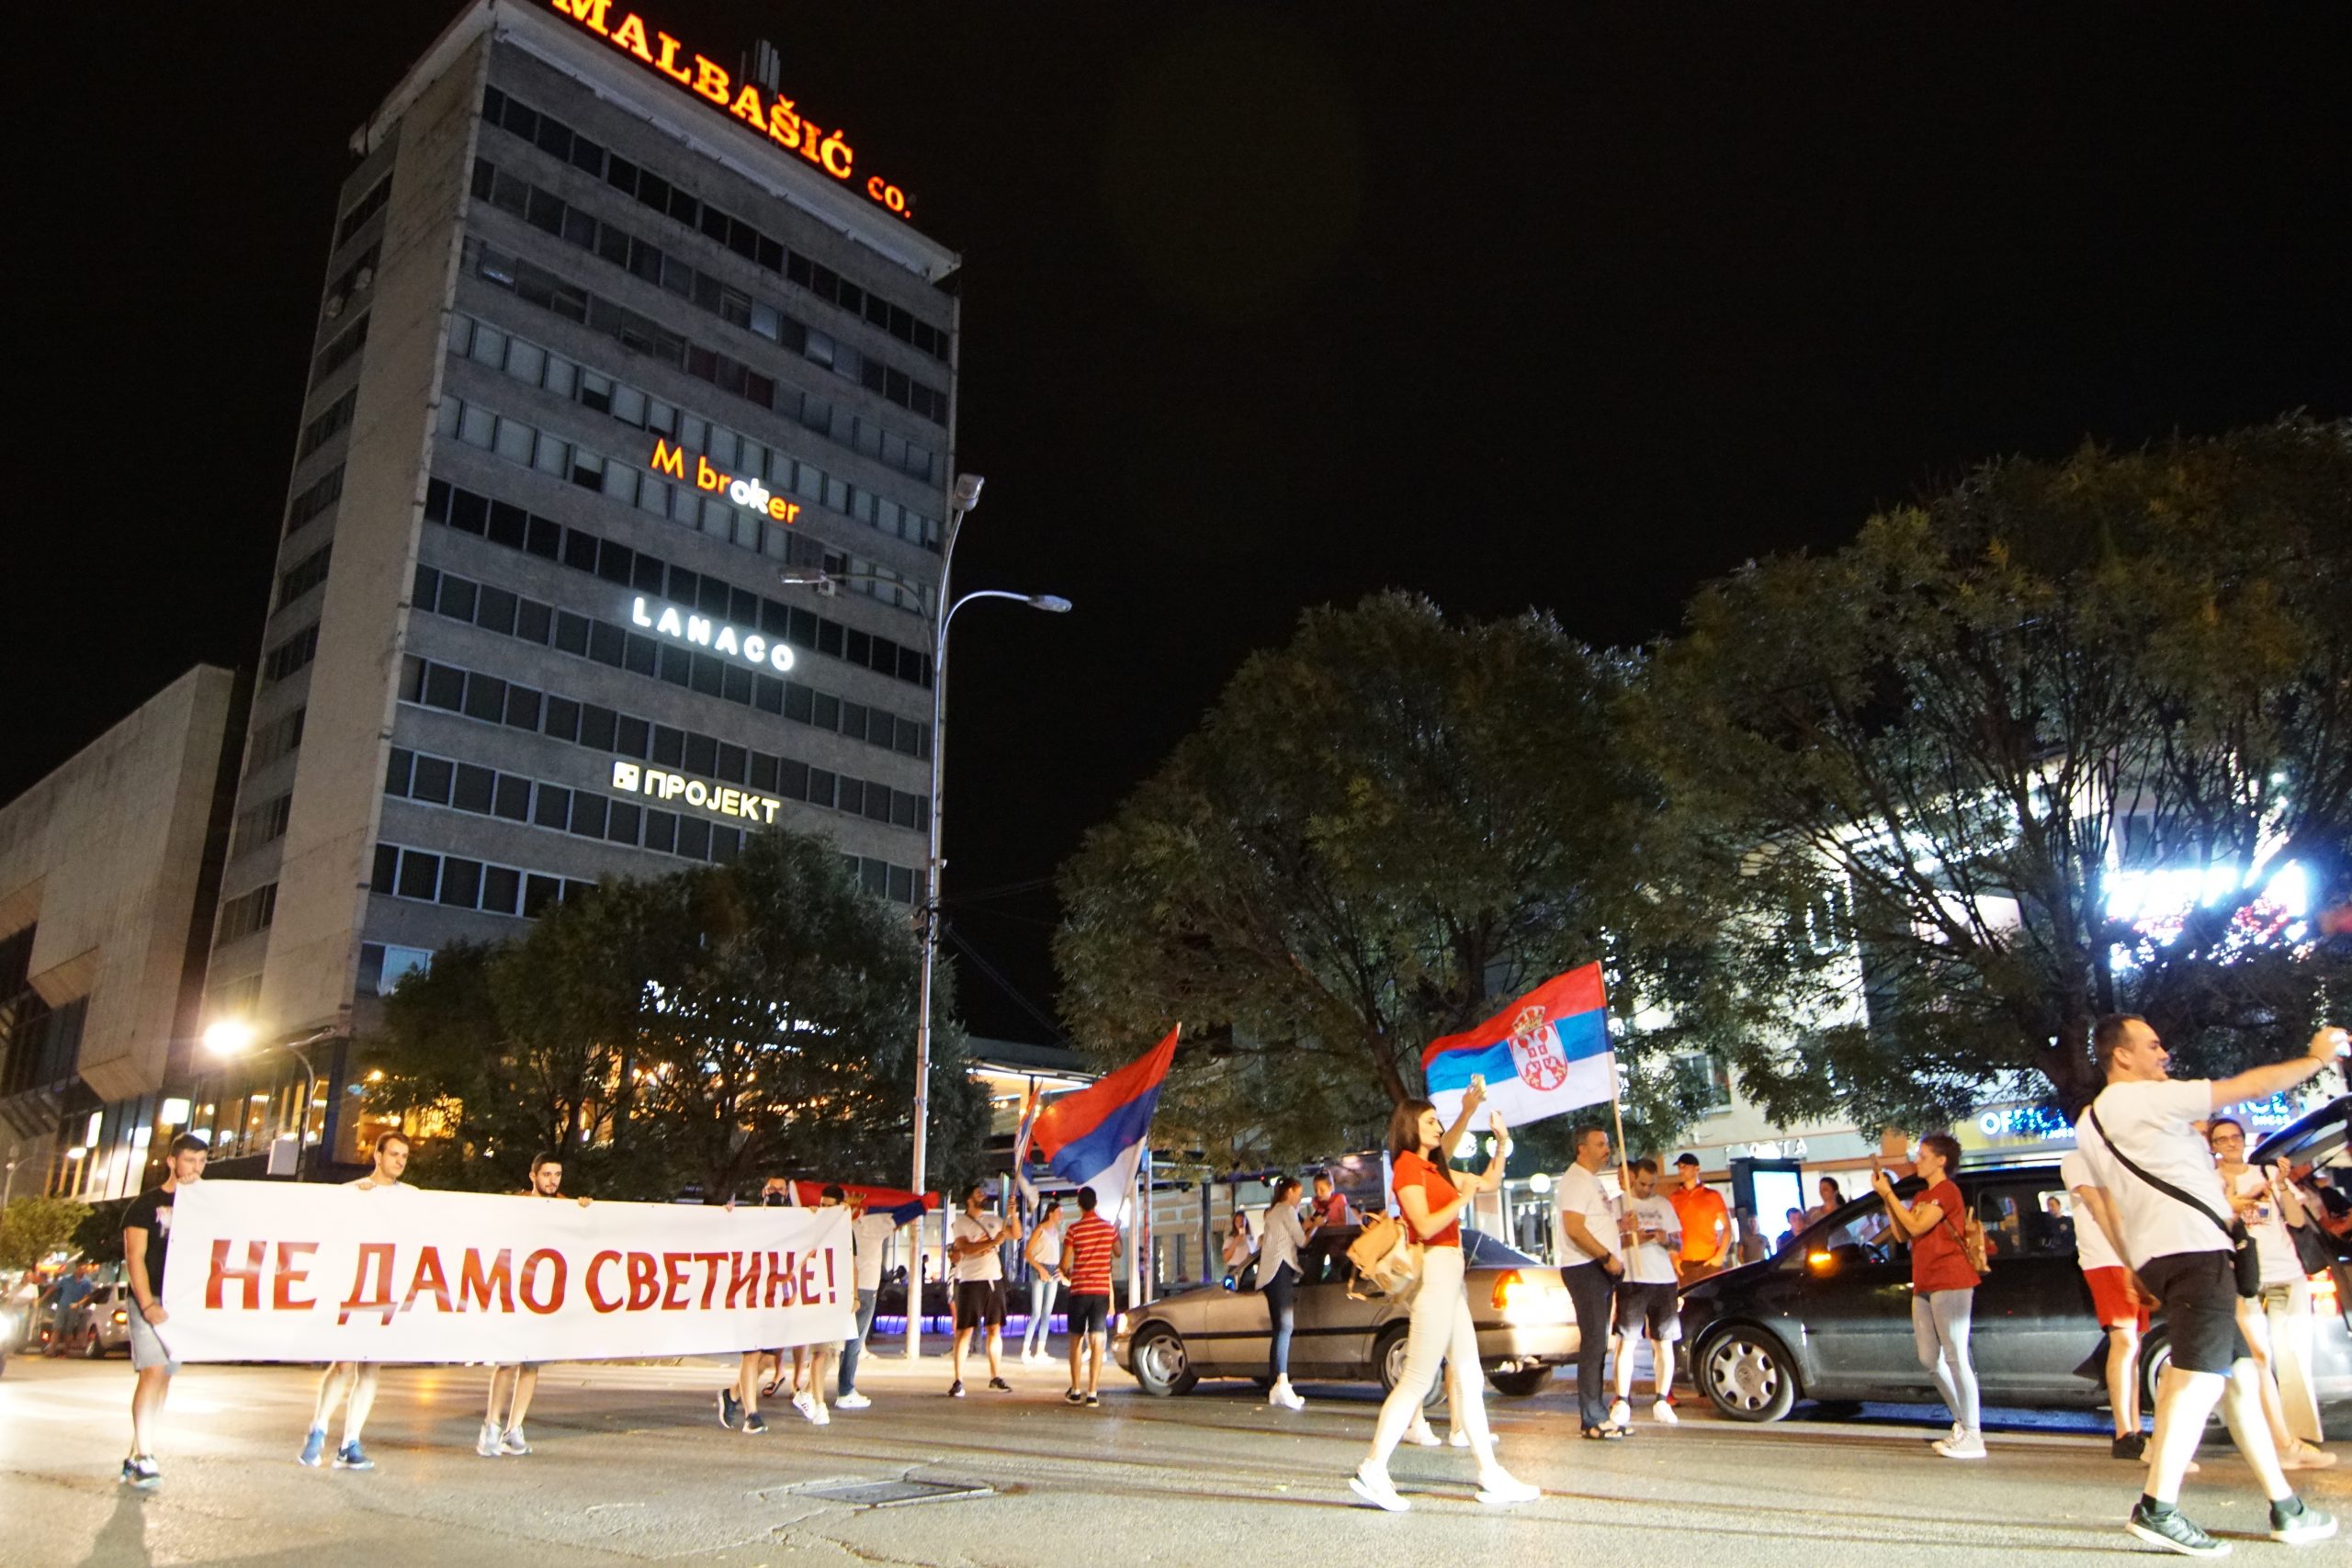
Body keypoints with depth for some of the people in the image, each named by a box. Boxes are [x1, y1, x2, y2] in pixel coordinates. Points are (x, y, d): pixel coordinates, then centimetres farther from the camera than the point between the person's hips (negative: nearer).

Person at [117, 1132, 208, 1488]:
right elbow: (134, 1258, -8)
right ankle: (143, 1458, -15)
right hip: (151, 1300, -5)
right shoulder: (145, 1204, 1)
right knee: (153, 1371, -15)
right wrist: (148, 1304, -18)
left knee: (164, 1378, 7)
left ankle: (136, 1456, 14)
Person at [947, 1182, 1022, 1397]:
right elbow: (966, 1248, -20)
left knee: (995, 1329, 9)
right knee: (965, 1331, -6)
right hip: (971, 1282, -6)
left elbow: (1016, 1235, 15)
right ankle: (958, 1381, -4)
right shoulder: (960, 1223, -4)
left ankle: (996, 1376, 18)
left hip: (994, 1280, 6)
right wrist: (993, 1242, -24)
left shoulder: (993, 1220, 15)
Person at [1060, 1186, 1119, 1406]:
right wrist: (1118, 1232, 38)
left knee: (1076, 1341, 11)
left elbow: (1064, 1264, -6)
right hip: (1101, 1289, 2)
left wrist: (1068, 1273, 17)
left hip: (1079, 1290, -1)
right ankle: (1092, 1393, -6)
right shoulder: (1109, 1227, 1)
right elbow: (1118, 1251, 20)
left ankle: (1075, 1391, 14)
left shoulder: (1074, 1229, -8)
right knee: (1097, 1341, -1)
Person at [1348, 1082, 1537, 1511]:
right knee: (1417, 1379, -10)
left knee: (1469, 1378, 10)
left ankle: (1491, 1476, 14)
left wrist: (1501, 1142, 11)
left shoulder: (1434, 1168, 18)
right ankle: (1372, 1472, -8)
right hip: (1435, 1271, -10)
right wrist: (1463, 1197, -13)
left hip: (1449, 1277, 10)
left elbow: (1490, 1181, 24)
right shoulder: (1408, 1167, -9)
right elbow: (1426, 1226, -20)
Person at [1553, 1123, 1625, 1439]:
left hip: (1601, 1270, 10)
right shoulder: (1575, 1181, -13)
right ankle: (1593, 1419, -7)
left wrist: (1621, 1224, 14)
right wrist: (1607, 1256, -20)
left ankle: (1598, 1414, 17)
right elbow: (1574, 1229, -22)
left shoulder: (1592, 1181, 20)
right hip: (1585, 1269, -10)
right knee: (1594, 1342, -10)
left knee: (1598, 1343, 12)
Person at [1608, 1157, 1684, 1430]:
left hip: (1664, 1280, 3)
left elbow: (1679, 1245, 15)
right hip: (1631, 1281, -3)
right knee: (1626, 1342, -7)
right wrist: (1631, 1238, -17)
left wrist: (1667, 1240, -7)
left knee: (1664, 1343, 3)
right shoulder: (1618, 1204, 5)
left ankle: (1661, 1401, 10)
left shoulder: (1664, 1204, 15)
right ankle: (1622, 1402, -5)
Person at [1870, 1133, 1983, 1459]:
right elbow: (1903, 1234, 16)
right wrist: (1887, 1198, 8)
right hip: (1924, 1286, 10)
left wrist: (1889, 1193, -11)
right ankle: (1963, 1422, 19)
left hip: (1949, 1283, -10)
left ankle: (1972, 1436, -8)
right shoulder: (1923, 1196, 23)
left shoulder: (1947, 1191, -8)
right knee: (1929, 1359, 9)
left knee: (1955, 1357, -10)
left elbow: (1916, 1227, -16)